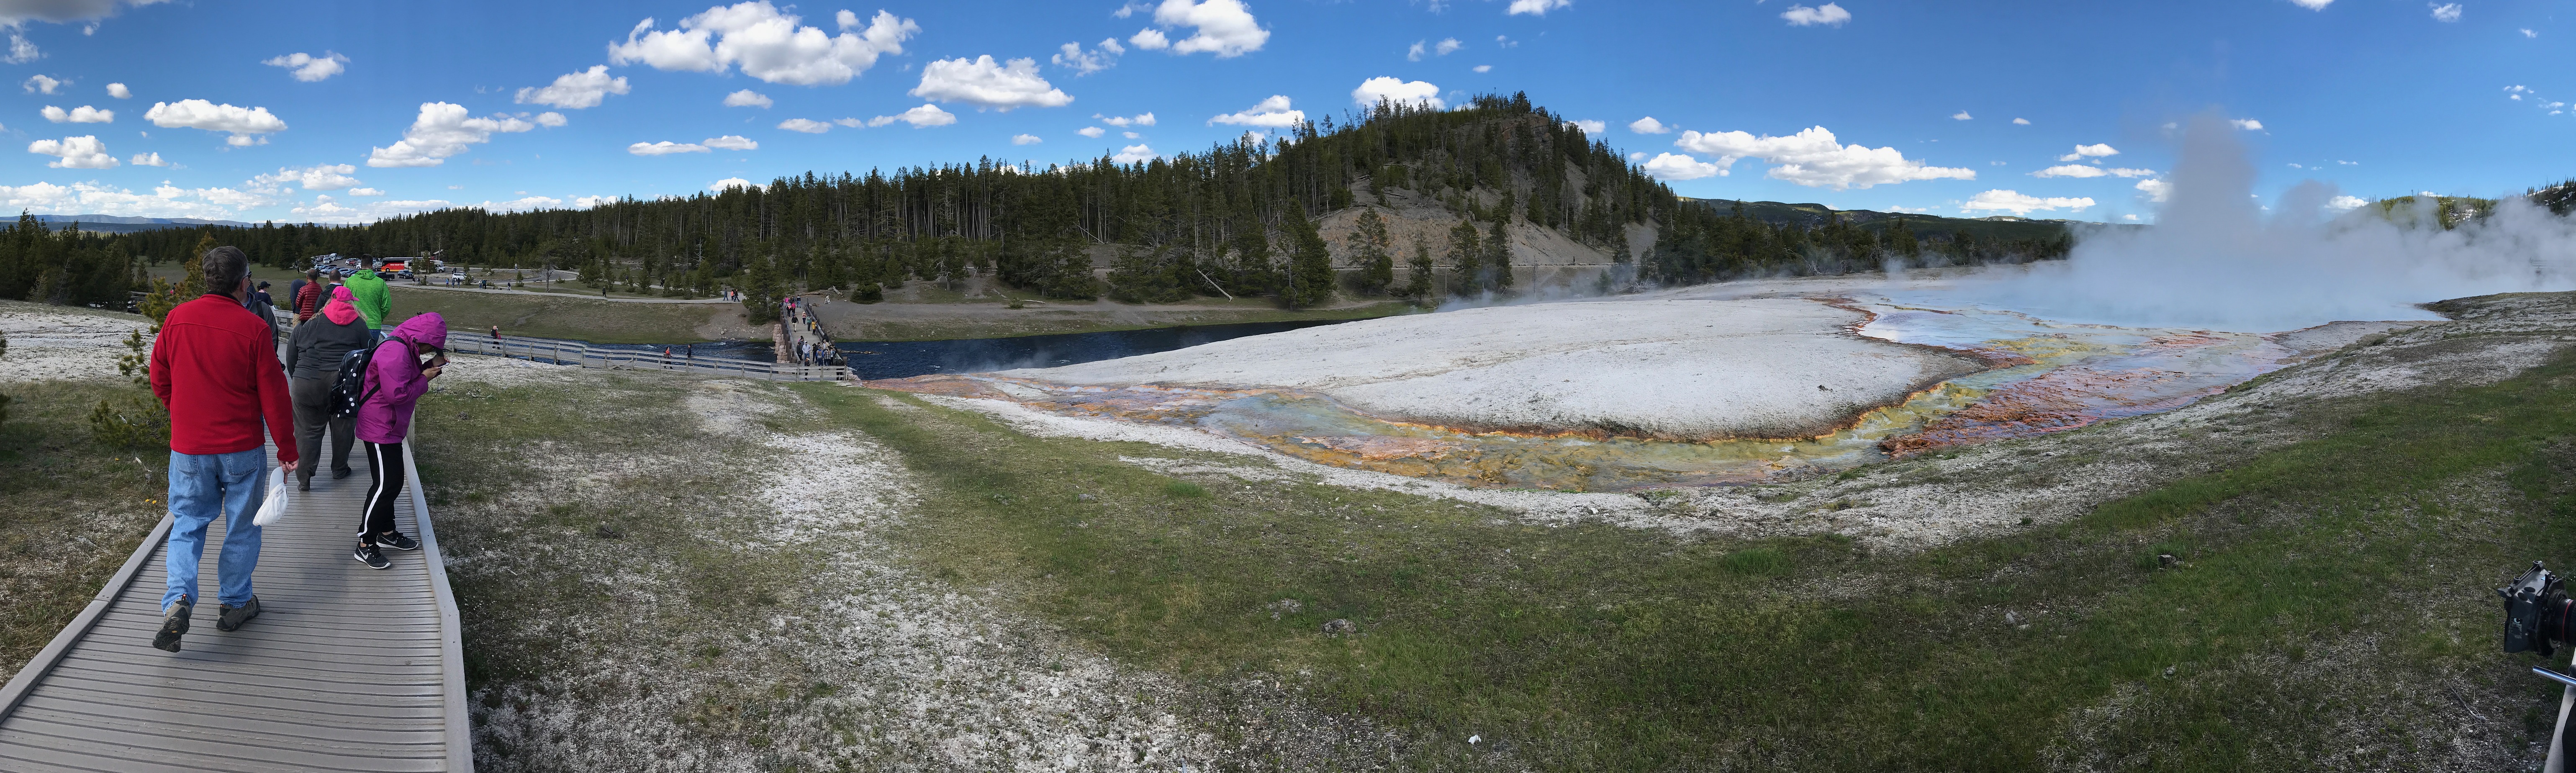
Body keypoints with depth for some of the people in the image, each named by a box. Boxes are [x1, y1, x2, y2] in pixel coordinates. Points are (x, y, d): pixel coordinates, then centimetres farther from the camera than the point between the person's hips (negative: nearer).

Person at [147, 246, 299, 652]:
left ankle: (178, 599, -6)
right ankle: (235, 603, 21)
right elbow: (274, 396, -10)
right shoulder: (253, 328, -14)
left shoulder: (177, 319, -3)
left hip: (188, 448, 3)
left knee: (187, 523, 13)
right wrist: (287, 450, -2)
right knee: (242, 527, 12)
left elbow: (160, 381, 8)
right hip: (241, 448, -3)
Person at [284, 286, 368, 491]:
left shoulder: (305, 325, 10)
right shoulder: (359, 325, 5)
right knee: (342, 428, 15)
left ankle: (304, 479, 4)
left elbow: (291, 360, 14)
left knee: (308, 431, 7)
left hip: (305, 384, 1)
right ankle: (339, 470, 28)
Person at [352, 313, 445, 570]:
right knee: (385, 485, -8)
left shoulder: (404, 349, 9)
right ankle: (365, 546, -1)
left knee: (392, 482, 19)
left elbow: (407, 378, 18)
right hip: (380, 429, -11)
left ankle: (387, 533, 31)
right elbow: (397, 394, -29)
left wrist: (429, 366, 4)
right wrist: (425, 379, -16)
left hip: (390, 428, 11)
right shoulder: (395, 352, -24)